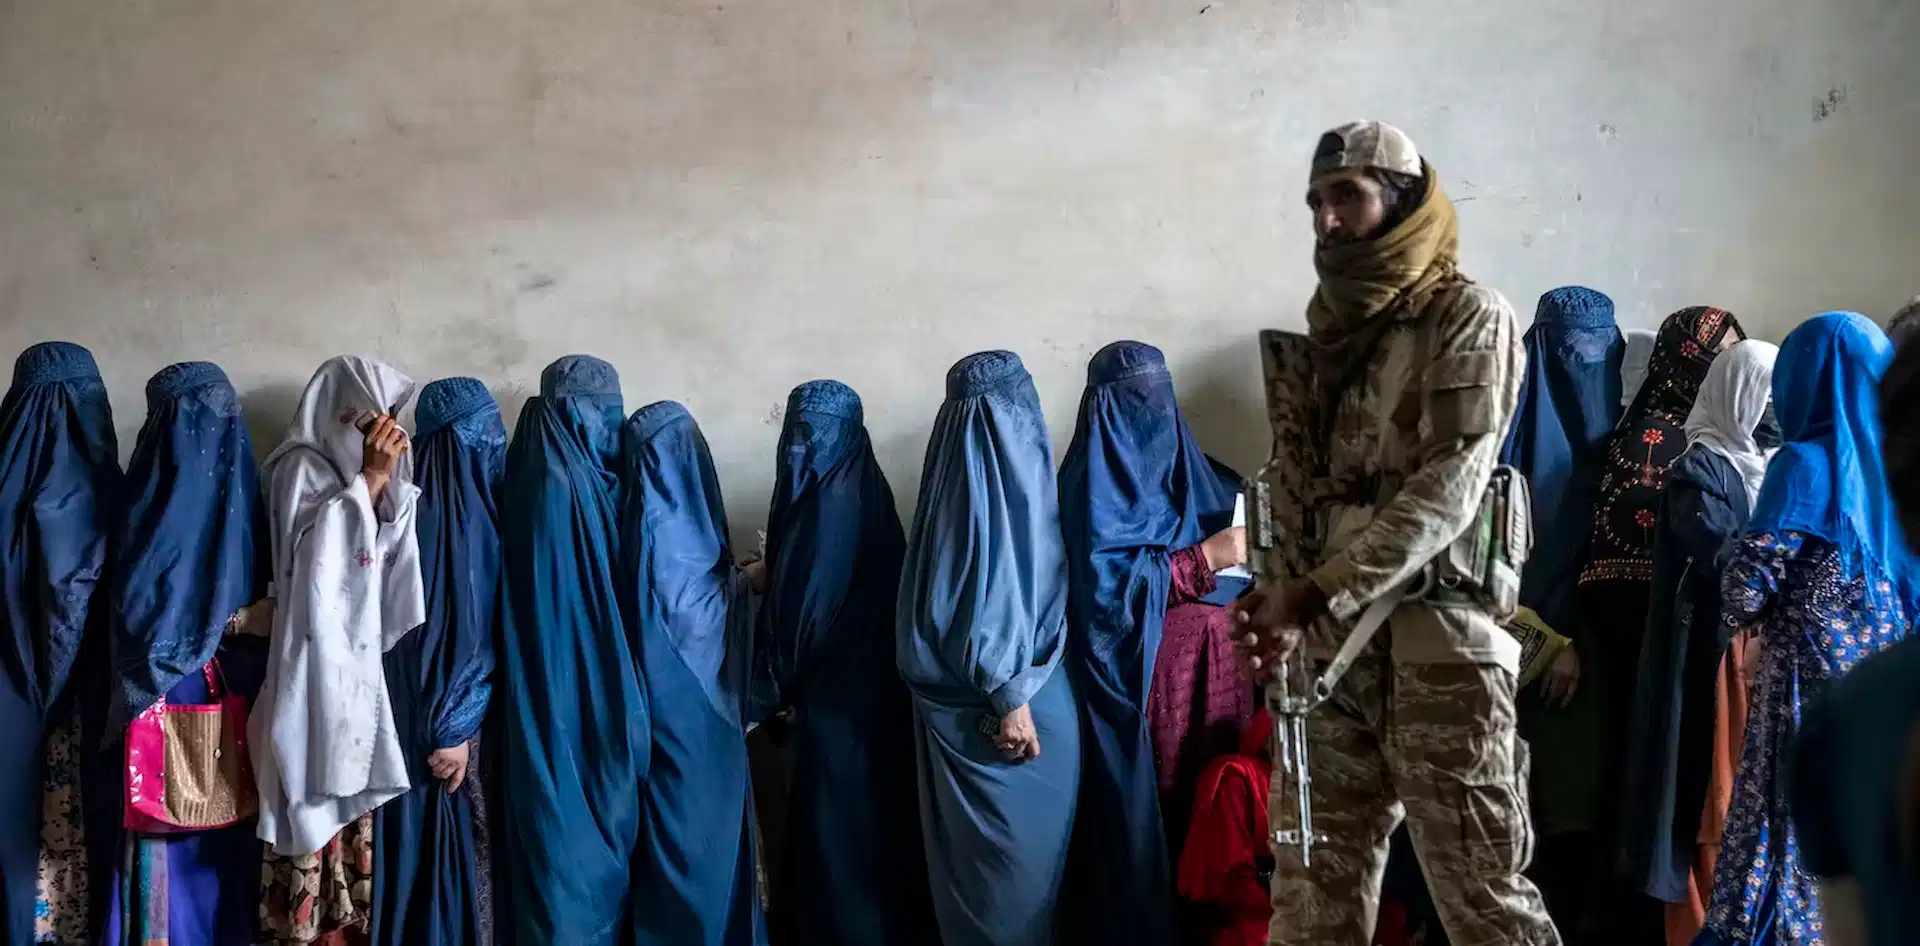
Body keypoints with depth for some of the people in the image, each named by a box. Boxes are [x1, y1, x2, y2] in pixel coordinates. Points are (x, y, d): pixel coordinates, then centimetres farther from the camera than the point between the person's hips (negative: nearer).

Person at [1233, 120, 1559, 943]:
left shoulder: (1468, 317, -3)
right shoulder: (1329, 328, 18)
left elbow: (1445, 492, -14)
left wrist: (1315, 594, -20)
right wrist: (1279, 598, -2)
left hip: (1436, 639, -6)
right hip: (1332, 642, 7)